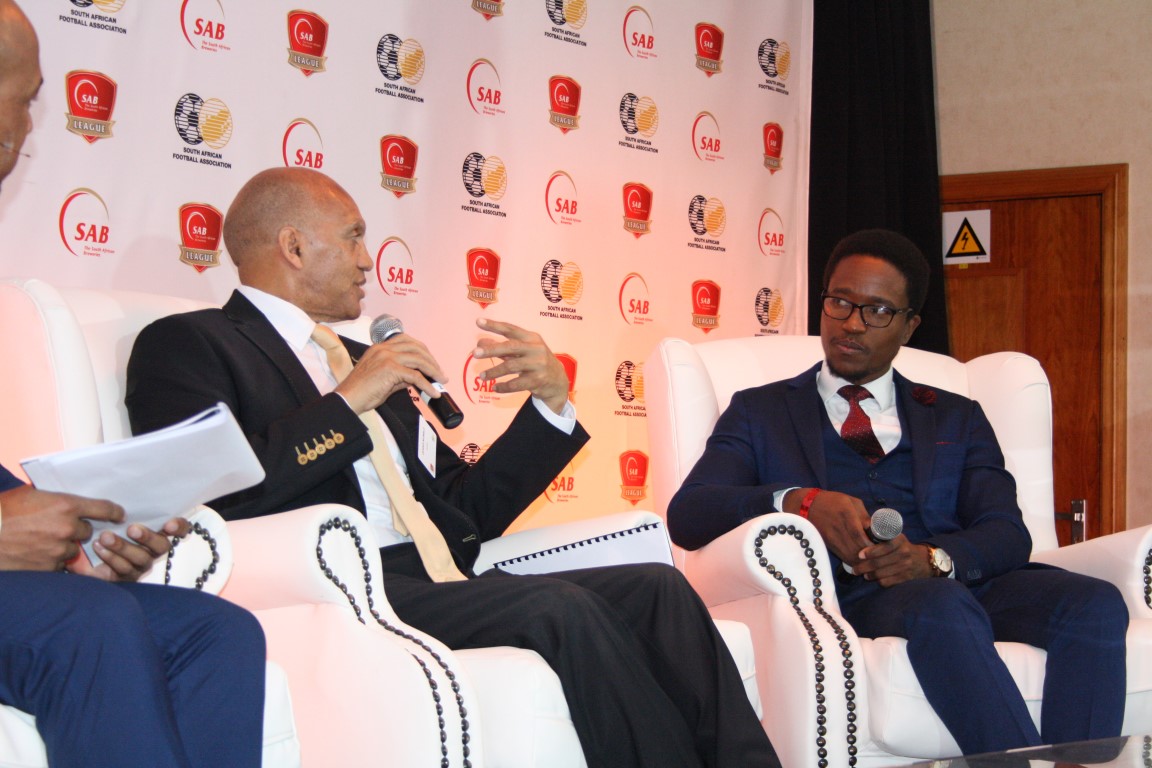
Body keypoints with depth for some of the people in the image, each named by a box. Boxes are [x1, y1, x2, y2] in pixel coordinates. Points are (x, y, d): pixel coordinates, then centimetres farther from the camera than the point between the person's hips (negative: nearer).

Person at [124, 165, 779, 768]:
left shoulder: (362, 362, 29)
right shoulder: (188, 344, 6)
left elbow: (469, 513, 26)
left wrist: (552, 401, 13)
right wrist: (348, 404, -9)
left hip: (442, 586, 7)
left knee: (654, 587, -15)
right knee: (558, 608, -29)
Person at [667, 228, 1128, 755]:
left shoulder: (957, 418, 27)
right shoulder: (761, 411, 21)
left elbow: (1008, 533, 11)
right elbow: (686, 515, 4)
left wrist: (935, 558, -14)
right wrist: (798, 501, -17)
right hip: (846, 594, -3)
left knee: (1096, 604, -28)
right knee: (943, 612, -38)